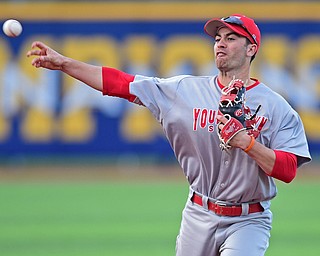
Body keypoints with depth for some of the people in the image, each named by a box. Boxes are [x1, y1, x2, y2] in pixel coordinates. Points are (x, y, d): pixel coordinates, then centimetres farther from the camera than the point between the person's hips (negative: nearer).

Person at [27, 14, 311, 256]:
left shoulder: (275, 106, -6)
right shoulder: (186, 90, 2)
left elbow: (288, 170, -13)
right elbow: (120, 83, -1)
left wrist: (247, 143, -26)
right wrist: (64, 63, -7)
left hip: (248, 221, -4)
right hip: (198, 216, 4)